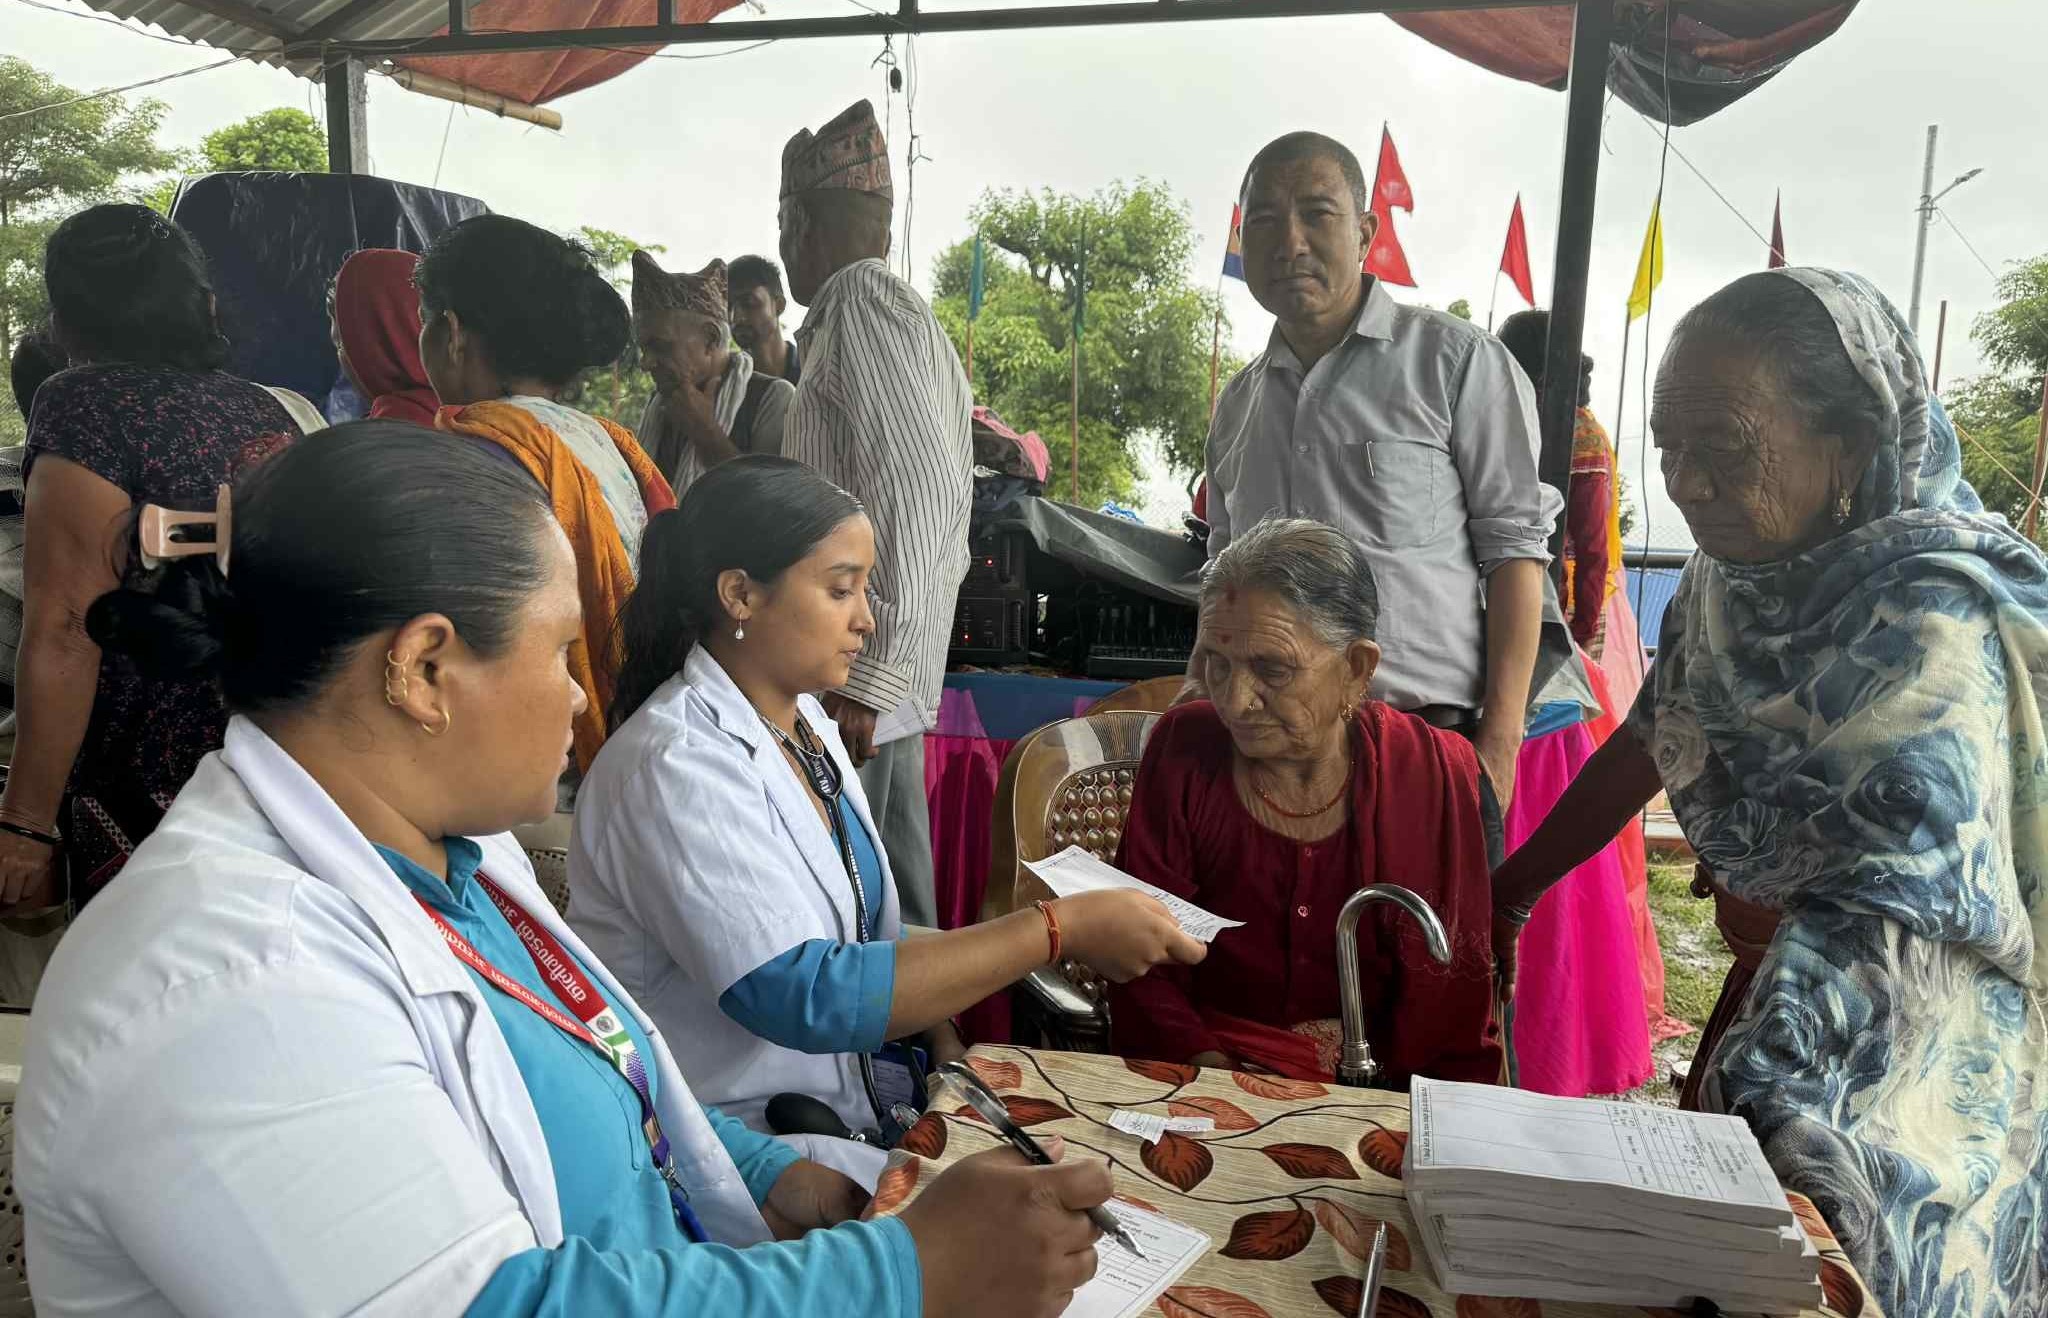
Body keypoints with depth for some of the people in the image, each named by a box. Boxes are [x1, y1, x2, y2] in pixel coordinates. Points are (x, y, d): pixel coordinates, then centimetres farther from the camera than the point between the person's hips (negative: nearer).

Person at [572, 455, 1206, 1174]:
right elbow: (804, 997, -30)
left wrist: (946, 1043, -2)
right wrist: (1062, 928, -28)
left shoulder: (806, 722, 7)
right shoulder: (676, 765, -22)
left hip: (854, 1102, 8)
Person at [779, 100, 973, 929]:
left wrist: (864, 678, -23)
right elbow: (948, 503, 23)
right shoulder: (910, 316, 22)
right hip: (890, 684, 10)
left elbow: (918, 489, -21)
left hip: (857, 683, -10)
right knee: (895, 916, 14)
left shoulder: (860, 301, -8)